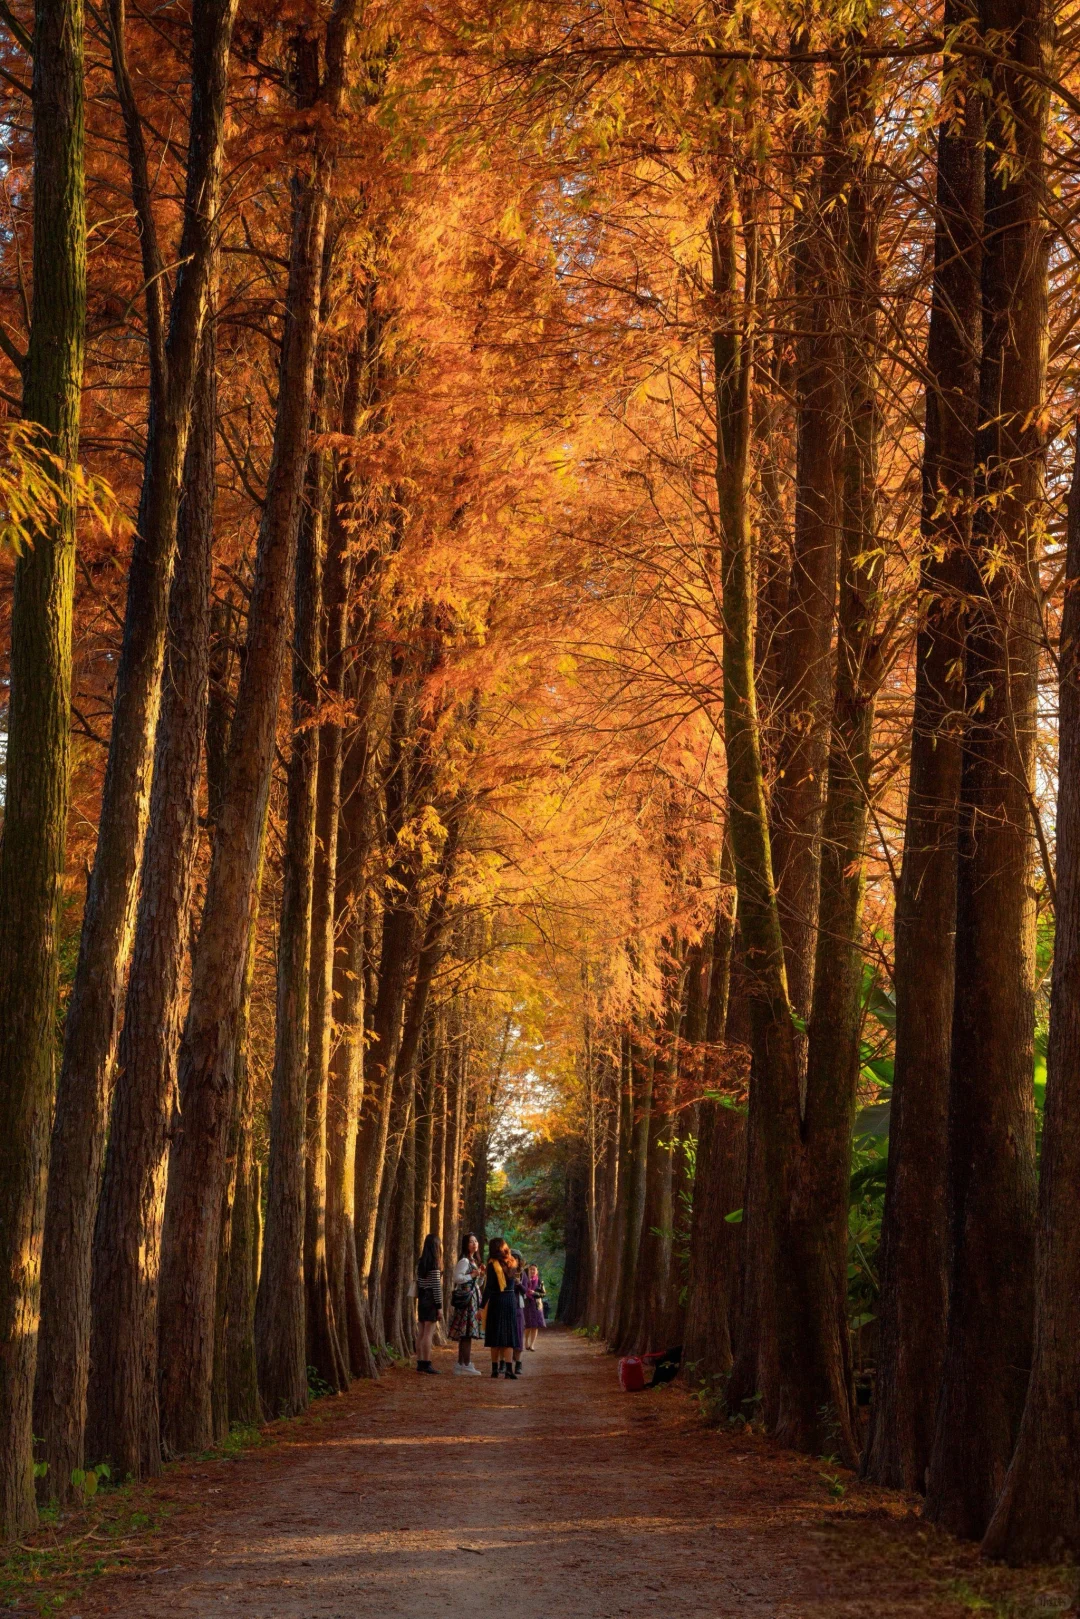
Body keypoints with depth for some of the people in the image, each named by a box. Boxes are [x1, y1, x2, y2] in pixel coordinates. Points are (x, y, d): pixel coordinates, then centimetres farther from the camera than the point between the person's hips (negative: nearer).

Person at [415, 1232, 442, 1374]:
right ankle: (426, 1364, -8)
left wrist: (419, 1298, 18)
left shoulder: (421, 1263, 9)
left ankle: (420, 1362, 14)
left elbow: (418, 1283, 13)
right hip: (431, 1300, -8)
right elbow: (436, 1286, -15)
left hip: (422, 1300, 8)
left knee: (421, 1333, 11)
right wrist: (439, 1306, -12)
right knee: (429, 1333, -7)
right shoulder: (434, 1264, -13)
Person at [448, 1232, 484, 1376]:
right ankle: (466, 1365, -10)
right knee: (467, 1333, -10)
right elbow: (457, 1278, -21)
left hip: (473, 1298, 10)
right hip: (466, 1298, -10)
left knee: (465, 1335, 10)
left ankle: (461, 1365, 13)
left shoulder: (474, 1261, 19)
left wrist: (480, 1274, 9)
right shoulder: (464, 1261, -10)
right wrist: (472, 1275, -15)